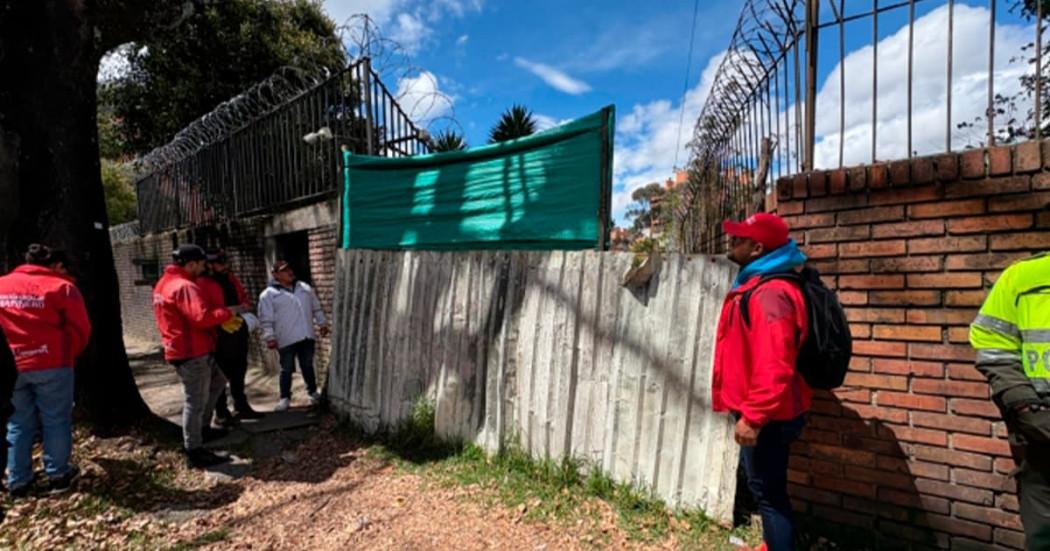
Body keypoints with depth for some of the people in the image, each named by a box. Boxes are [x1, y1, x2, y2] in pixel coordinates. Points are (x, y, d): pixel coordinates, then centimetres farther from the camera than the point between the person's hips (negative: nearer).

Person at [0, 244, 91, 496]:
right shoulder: (61, 287, -6)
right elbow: (80, 329, -7)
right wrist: (69, 354, 9)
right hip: (51, 365, -5)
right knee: (56, 421, 6)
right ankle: (58, 475, 12)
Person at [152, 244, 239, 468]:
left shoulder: (165, 283, 14)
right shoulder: (185, 286, -20)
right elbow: (203, 317, -31)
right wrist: (228, 312, -17)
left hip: (182, 348, 11)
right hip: (192, 352, -11)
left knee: (218, 381, 24)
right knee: (196, 401, -3)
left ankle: (202, 427, 29)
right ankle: (194, 452, 5)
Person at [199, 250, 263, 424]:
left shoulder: (232, 279, 13)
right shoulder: (203, 284, -11)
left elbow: (244, 296, 23)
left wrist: (245, 305, 2)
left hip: (239, 330, 7)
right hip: (219, 333, -7)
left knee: (239, 372, 16)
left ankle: (241, 406, 28)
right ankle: (221, 412, 14)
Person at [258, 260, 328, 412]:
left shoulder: (304, 288, 11)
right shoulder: (268, 294, -4)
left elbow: (316, 308, 18)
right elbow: (266, 320, -7)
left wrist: (321, 323, 15)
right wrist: (270, 337, -12)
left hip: (306, 336, 4)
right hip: (286, 340, -4)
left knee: (308, 366, 14)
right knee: (286, 369, 5)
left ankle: (313, 392, 28)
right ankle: (285, 397, 19)